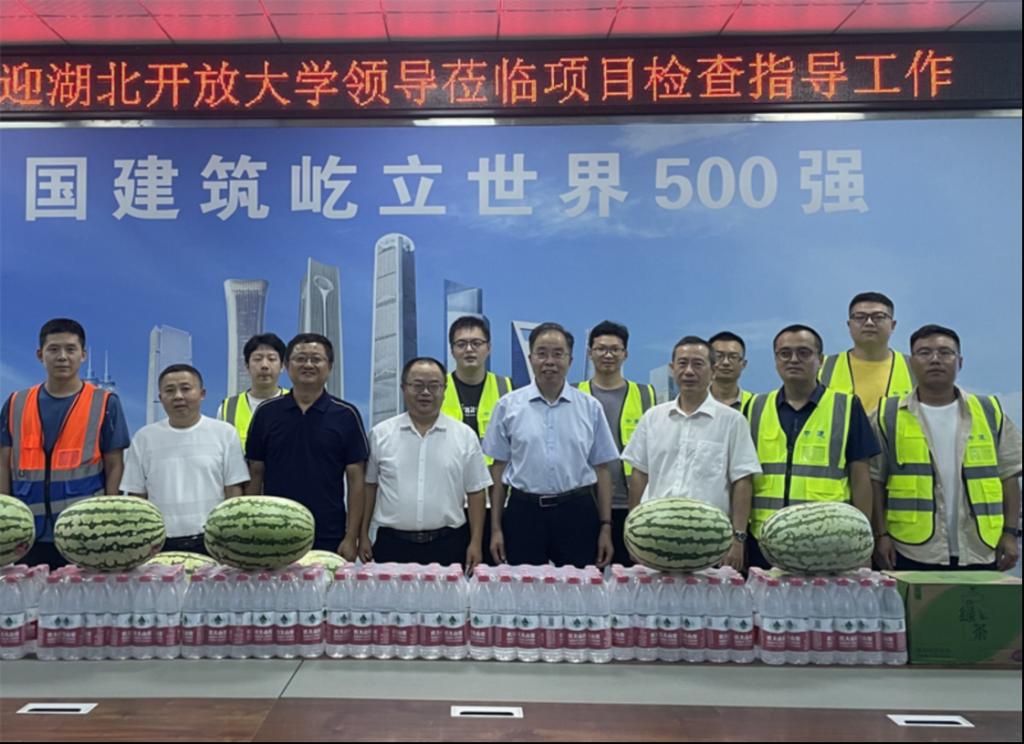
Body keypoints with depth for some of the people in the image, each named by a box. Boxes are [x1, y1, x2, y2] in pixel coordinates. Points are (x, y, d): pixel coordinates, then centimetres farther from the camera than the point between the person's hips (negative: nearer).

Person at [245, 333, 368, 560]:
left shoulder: (346, 415, -2)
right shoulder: (266, 413, 3)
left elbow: (356, 479, -2)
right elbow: (255, 476, 7)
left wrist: (351, 537, -7)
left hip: (329, 539, -1)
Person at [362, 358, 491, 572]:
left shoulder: (465, 436, 1)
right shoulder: (381, 434, 3)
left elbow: (475, 492, 3)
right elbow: (369, 486, 9)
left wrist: (476, 543, -1)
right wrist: (363, 536, 7)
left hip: (448, 545, 0)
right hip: (393, 544, 1)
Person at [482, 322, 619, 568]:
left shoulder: (590, 407, 3)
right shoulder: (508, 405, 1)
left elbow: (601, 469, 6)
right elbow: (498, 468, 4)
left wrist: (606, 526, 2)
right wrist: (495, 527, 2)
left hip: (577, 512, 1)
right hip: (524, 512, 0)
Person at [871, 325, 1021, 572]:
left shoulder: (990, 412, 9)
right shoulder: (888, 415, 3)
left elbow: (1008, 476, 10)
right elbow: (875, 481, 2)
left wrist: (1010, 533, 3)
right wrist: (881, 535, -5)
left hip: (980, 552, 2)